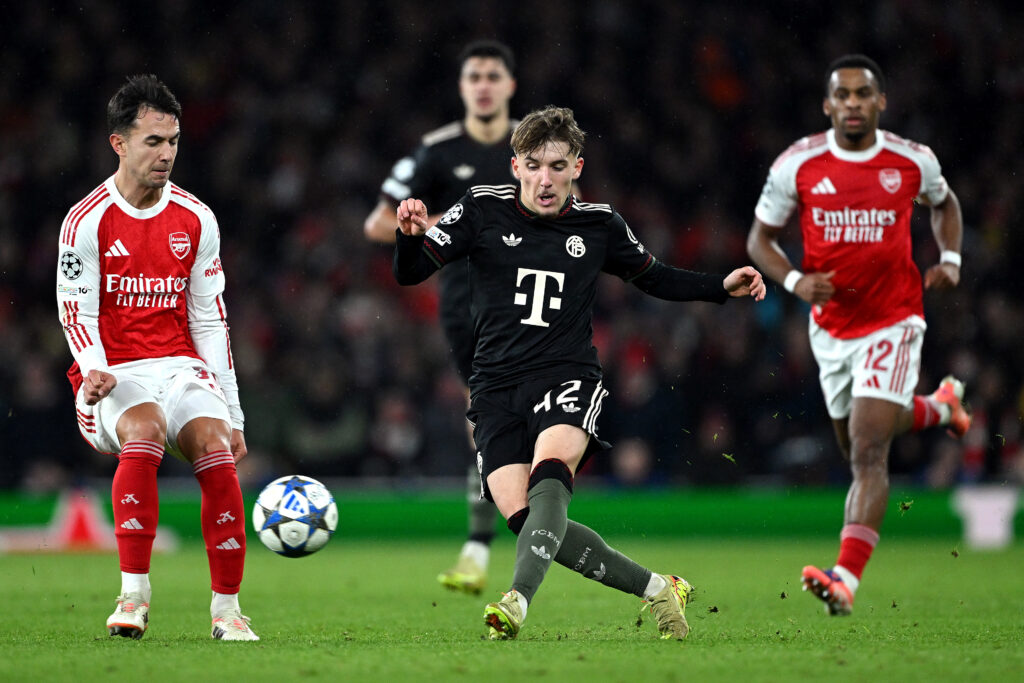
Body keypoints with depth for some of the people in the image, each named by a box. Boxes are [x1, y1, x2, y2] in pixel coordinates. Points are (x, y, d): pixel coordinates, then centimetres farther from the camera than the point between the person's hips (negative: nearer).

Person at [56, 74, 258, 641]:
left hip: (181, 366, 3)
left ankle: (227, 609, -15)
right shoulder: (87, 221, -2)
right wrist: (93, 369, -23)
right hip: (116, 376, -3)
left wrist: (233, 414, 8)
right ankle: (133, 595, -32)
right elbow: (77, 312, -2)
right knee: (145, 433, -35)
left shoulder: (195, 220, 9)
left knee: (216, 450, -24)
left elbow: (210, 320, 11)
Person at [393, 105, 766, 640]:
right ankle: (657, 589, 0)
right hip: (496, 387, 1)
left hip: (567, 376, -1)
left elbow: (654, 278, 24)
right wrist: (410, 236, -23)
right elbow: (409, 273, -1)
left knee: (549, 477, -33)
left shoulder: (598, 224, 8)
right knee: (524, 515, -15)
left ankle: (518, 601, -46)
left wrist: (723, 287, 10)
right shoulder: (482, 210, 2)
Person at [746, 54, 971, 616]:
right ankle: (939, 406, 52)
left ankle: (846, 579, -24)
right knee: (856, 444, 21)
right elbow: (760, 238, 2)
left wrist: (950, 260, 1)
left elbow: (943, 203, 17)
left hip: (893, 322, -3)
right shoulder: (798, 164, -8)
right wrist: (796, 281, -16)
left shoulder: (913, 161, -6)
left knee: (868, 452, -17)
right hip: (830, 324, 3)